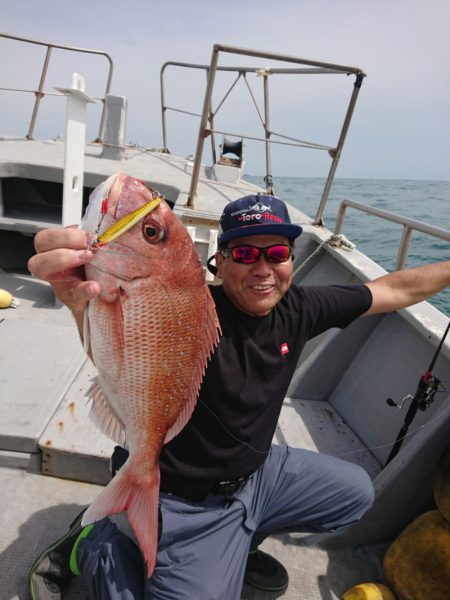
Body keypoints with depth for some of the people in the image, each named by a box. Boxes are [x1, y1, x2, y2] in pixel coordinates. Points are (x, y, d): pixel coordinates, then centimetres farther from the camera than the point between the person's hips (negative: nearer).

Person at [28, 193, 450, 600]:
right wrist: (86, 306, -72)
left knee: (356, 492, 18)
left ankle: (239, 543, 28)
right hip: (185, 502, -6)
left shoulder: (298, 308, -10)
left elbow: (395, 290, 1)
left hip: (254, 472, 7)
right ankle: (96, 544, 13)